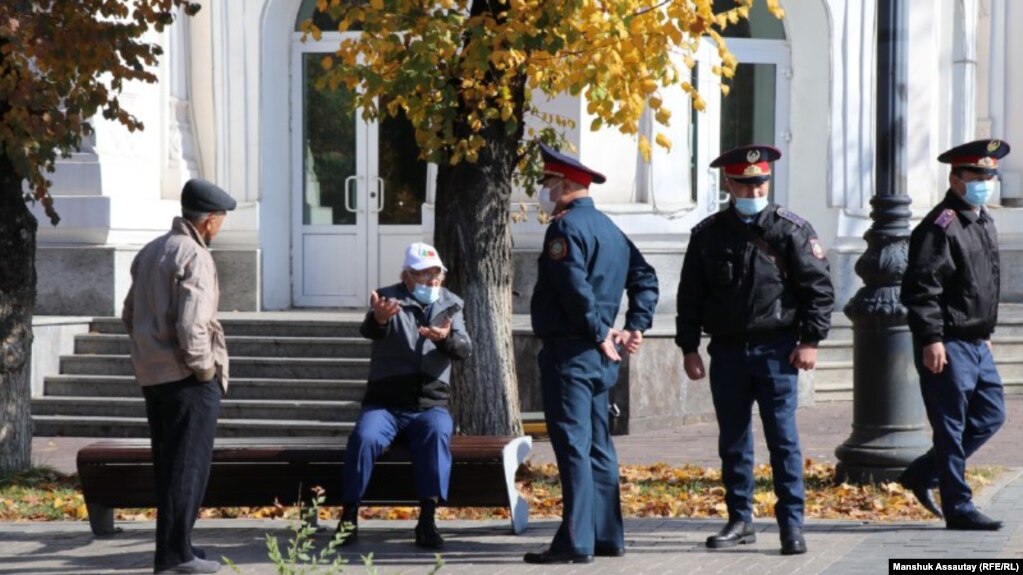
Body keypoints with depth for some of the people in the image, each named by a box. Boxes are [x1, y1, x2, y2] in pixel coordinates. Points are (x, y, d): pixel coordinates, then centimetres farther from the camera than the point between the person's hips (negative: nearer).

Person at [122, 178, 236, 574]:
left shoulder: (150, 252, 12)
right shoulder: (194, 258, -16)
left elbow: (130, 314, 18)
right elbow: (192, 324, -24)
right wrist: (205, 368, -13)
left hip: (152, 374, 9)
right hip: (187, 378, -9)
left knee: (168, 464, 16)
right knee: (189, 466, -3)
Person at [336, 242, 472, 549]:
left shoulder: (450, 305, 10)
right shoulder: (389, 299, 1)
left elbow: (464, 349, -5)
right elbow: (369, 330, -22)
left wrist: (446, 338, -30)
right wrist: (379, 319, -48)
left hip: (430, 405, 1)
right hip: (384, 404, -1)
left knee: (437, 435, -31)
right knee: (364, 438, -30)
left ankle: (427, 520, -32)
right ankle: (349, 516, -18)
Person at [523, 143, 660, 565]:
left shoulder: (566, 228, -12)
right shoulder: (609, 228, 17)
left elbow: (575, 288, -23)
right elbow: (645, 278, 18)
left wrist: (599, 334, -14)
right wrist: (633, 328, 10)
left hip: (569, 353, -9)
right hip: (600, 356, 9)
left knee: (572, 445, -10)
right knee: (598, 446, 14)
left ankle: (575, 542, -13)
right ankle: (607, 537, 18)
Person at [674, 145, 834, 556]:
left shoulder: (791, 230, -1)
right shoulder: (708, 235, 7)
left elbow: (819, 287, -1)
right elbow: (690, 295, 11)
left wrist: (810, 340, -8)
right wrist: (689, 348, 6)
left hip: (776, 350, -3)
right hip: (727, 352, 3)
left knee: (783, 438, -5)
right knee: (733, 442, 9)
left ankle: (792, 525, -1)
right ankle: (740, 521, 18)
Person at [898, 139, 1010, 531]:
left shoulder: (984, 222, 16)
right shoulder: (940, 227, -14)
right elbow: (921, 288, -19)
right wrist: (931, 340, -23)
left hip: (977, 344, 10)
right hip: (948, 347, -10)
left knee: (991, 415, 13)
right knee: (951, 427, -3)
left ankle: (922, 475, 23)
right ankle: (959, 509, 3)